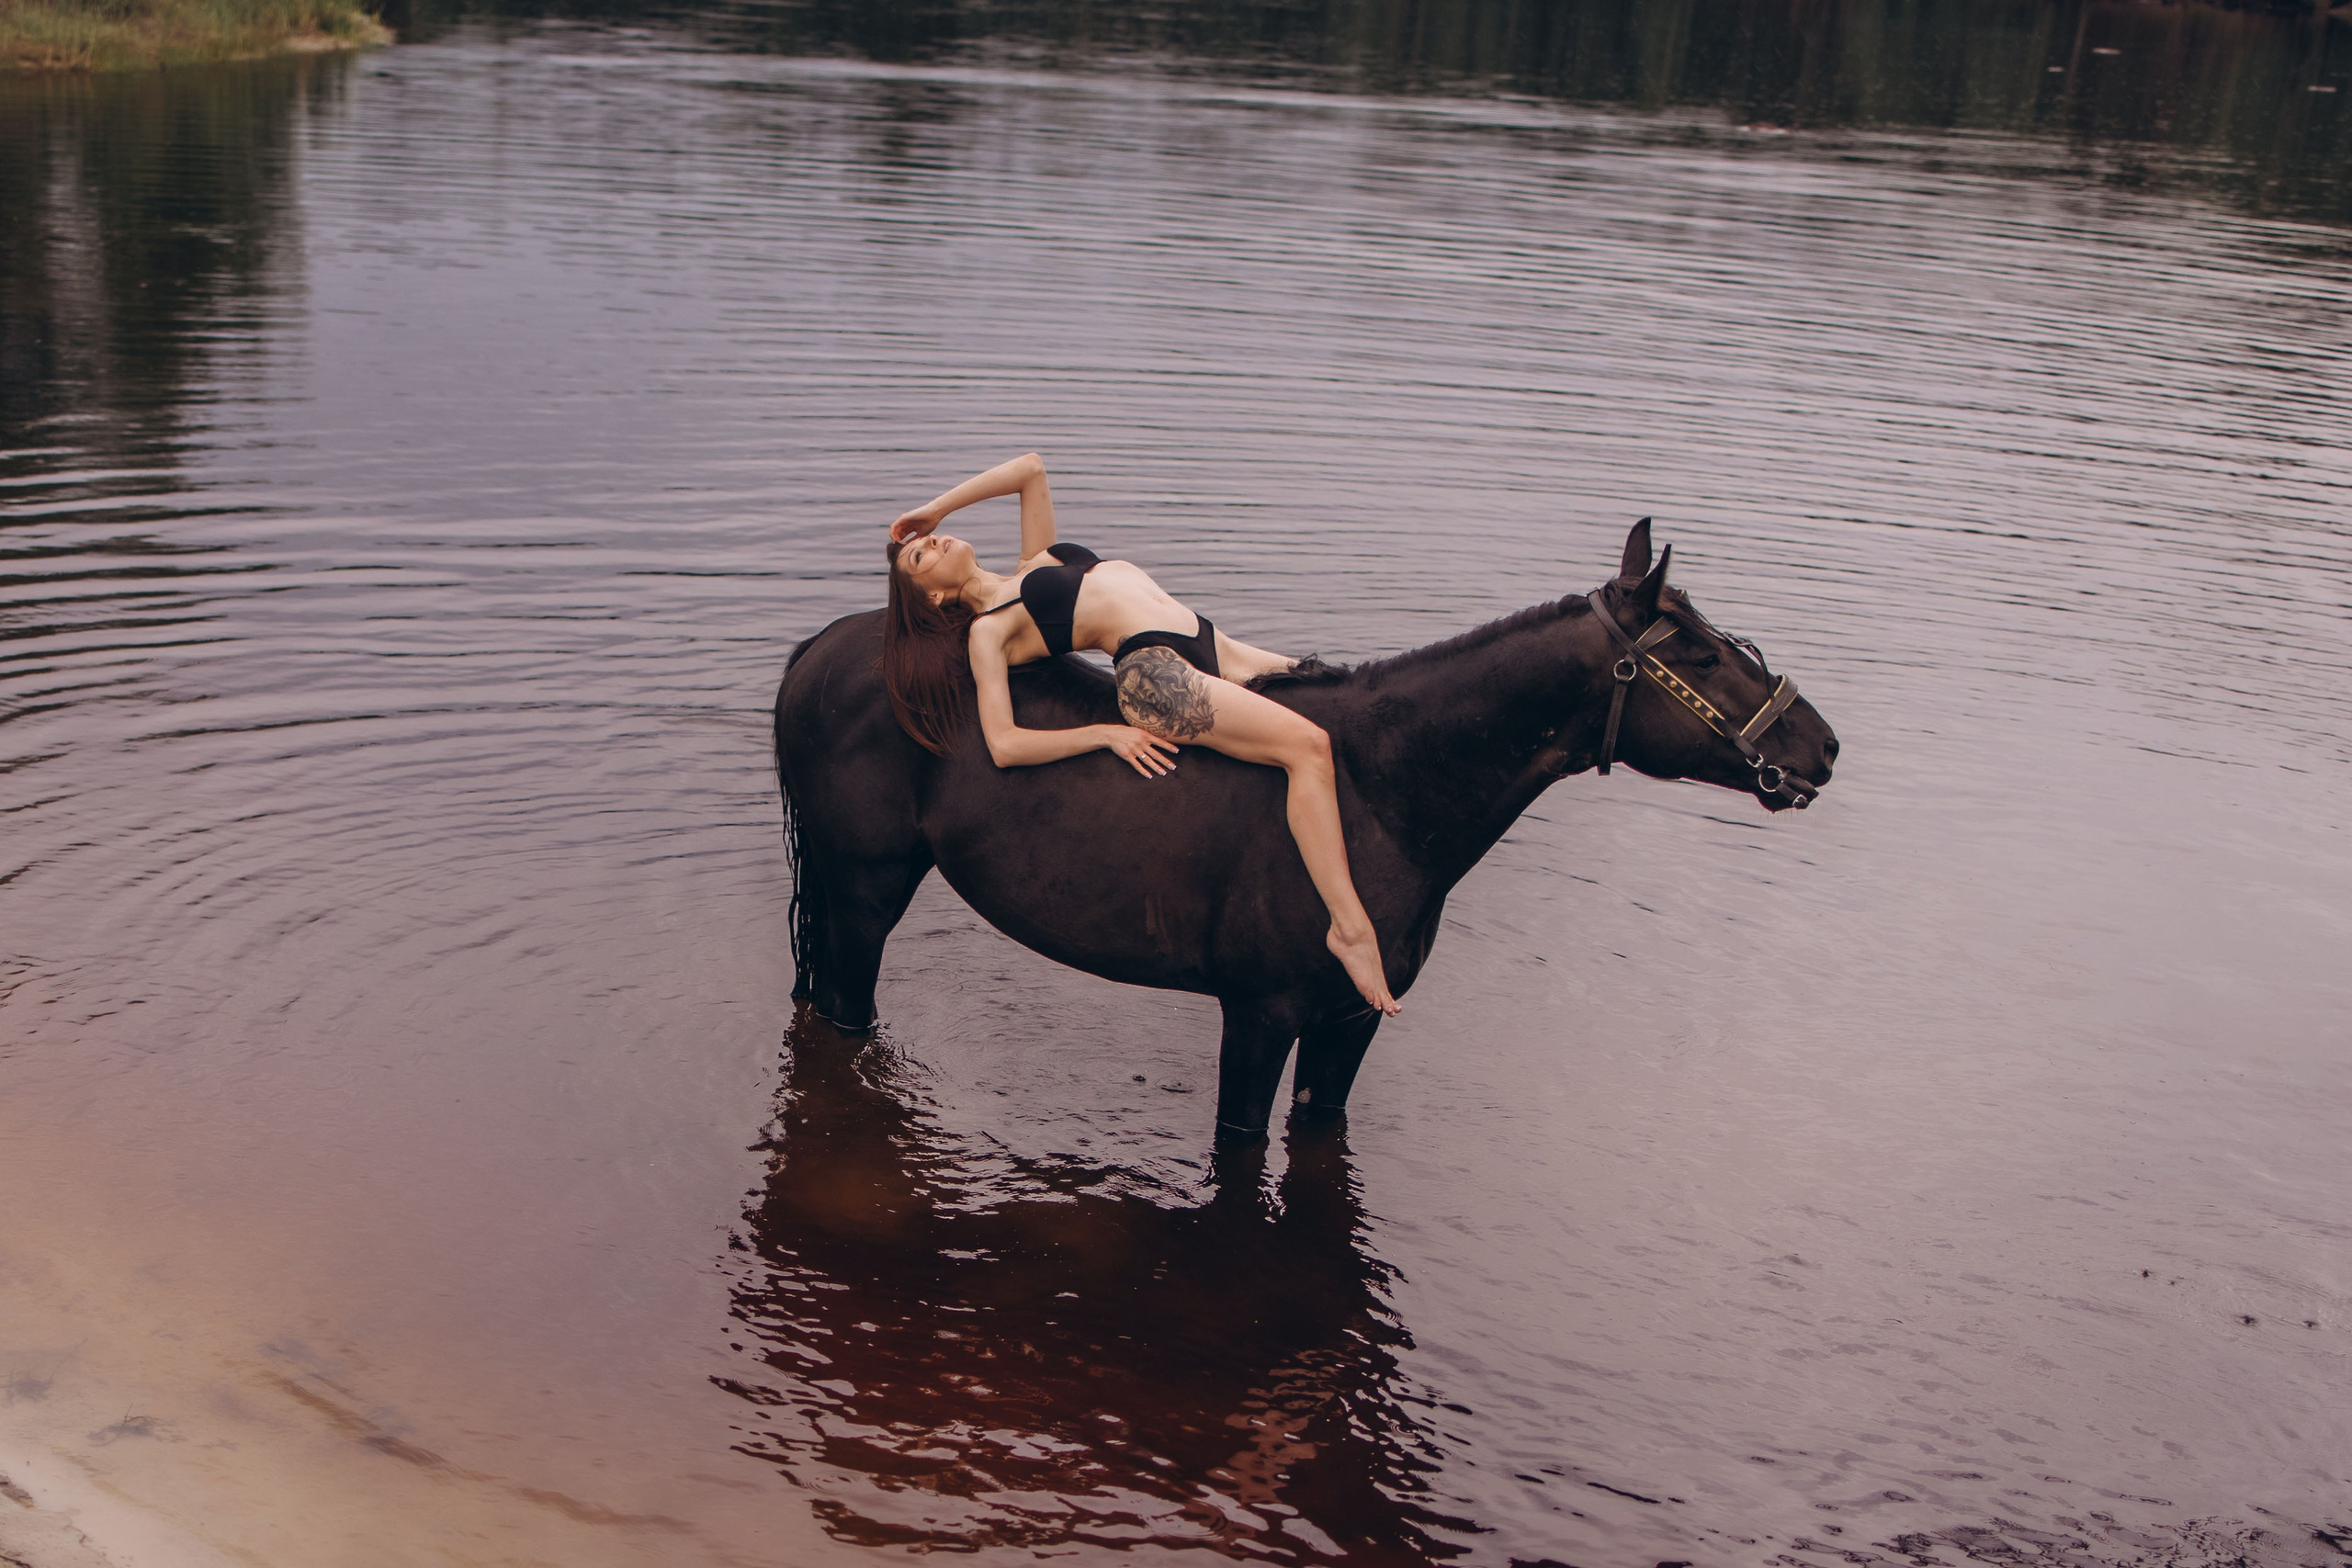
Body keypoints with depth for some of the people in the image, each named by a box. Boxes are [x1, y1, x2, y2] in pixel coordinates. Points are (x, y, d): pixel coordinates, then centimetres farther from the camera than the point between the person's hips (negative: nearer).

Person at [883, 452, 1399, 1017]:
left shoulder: (1036, 564, 25)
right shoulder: (987, 629, 3)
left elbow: (1031, 468, 29)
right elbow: (1005, 746, -9)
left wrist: (934, 508, 28)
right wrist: (1107, 733, -13)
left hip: (1211, 650, 9)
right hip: (1154, 673, -9)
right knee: (1307, 742, -26)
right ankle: (1350, 926, -28)